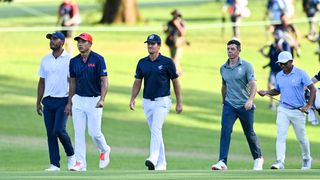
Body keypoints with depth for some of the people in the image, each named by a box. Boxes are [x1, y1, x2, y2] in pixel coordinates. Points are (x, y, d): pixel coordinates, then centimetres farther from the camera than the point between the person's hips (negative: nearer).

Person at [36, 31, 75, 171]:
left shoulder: (69, 60, -3)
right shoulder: (45, 60, 12)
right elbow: (42, 82, 16)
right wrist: (38, 102, 12)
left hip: (63, 100, -5)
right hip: (48, 101, 5)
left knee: (59, 130, -16)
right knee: (50, 133, 2)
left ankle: (71, 155, 8)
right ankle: (54, 164, 6)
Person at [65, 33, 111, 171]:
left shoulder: (98, 59, -9)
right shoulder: (74, 61, 6)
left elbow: (104, 81, -12)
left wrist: (102, 99, -24)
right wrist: (69, 102, 14)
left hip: (94, 100, -5)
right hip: (78, 100, 5)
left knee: (94, 132, -6)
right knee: (78, 133, 0)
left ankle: (104, 150, 25)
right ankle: (80, 163, 2)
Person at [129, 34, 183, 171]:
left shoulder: (167, 62, -5)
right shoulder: (142, 63, 7)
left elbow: (175, 82, 1)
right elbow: (137, 82, 11)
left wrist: (179, 102, 0)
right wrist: (132, 99, -3)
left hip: (162, 101, -5)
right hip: (147, 102, 5)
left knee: (156, 129, -21)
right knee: (155, 132, 9)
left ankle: (153, 158, -31)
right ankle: (161, 163, 15)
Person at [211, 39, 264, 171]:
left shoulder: (246, 66, -6)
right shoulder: (223, 68, 8)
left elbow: (253, 84, -15)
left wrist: (250, 99, -30)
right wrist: (223, 101, 27)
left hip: (245, 106, -3)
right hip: (229, 105, 3)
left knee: (250, 134, 8)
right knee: (225, 131, -15)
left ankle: (258, 158, 31)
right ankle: (222, 162, -22)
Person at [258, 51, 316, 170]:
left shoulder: (300, 74, -9)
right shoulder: (279, 76, 6)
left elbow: (312, 89, -8)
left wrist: (308, 105, -16)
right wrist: (266, 92, -1)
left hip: (298, 111, -3)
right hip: (283, 110, 3)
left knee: (301, 138, 9)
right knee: (280, 136, -12)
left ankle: (306, 159, 30)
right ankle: (280, 162, -16)